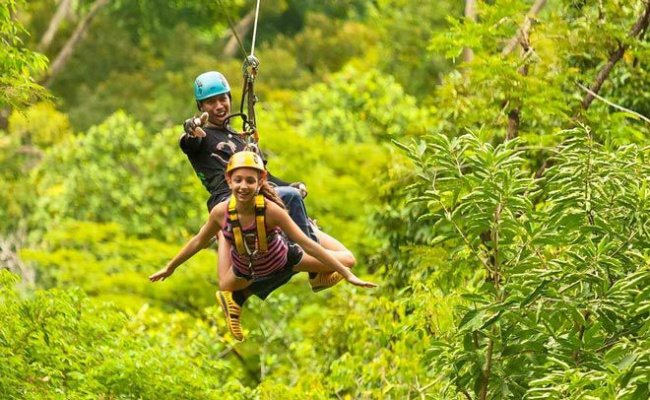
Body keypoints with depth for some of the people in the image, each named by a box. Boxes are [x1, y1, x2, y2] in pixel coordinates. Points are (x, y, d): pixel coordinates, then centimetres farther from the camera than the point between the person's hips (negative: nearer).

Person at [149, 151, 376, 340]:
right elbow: (198, 242, -9)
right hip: (245, 269, 1)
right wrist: (170, 268, 1)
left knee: (345, 261, 0)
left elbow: (306, 244, -31)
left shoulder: (271, 210, -37)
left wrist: (348, 275, -30)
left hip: (281, 259, -1)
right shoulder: (221, 212, -30)